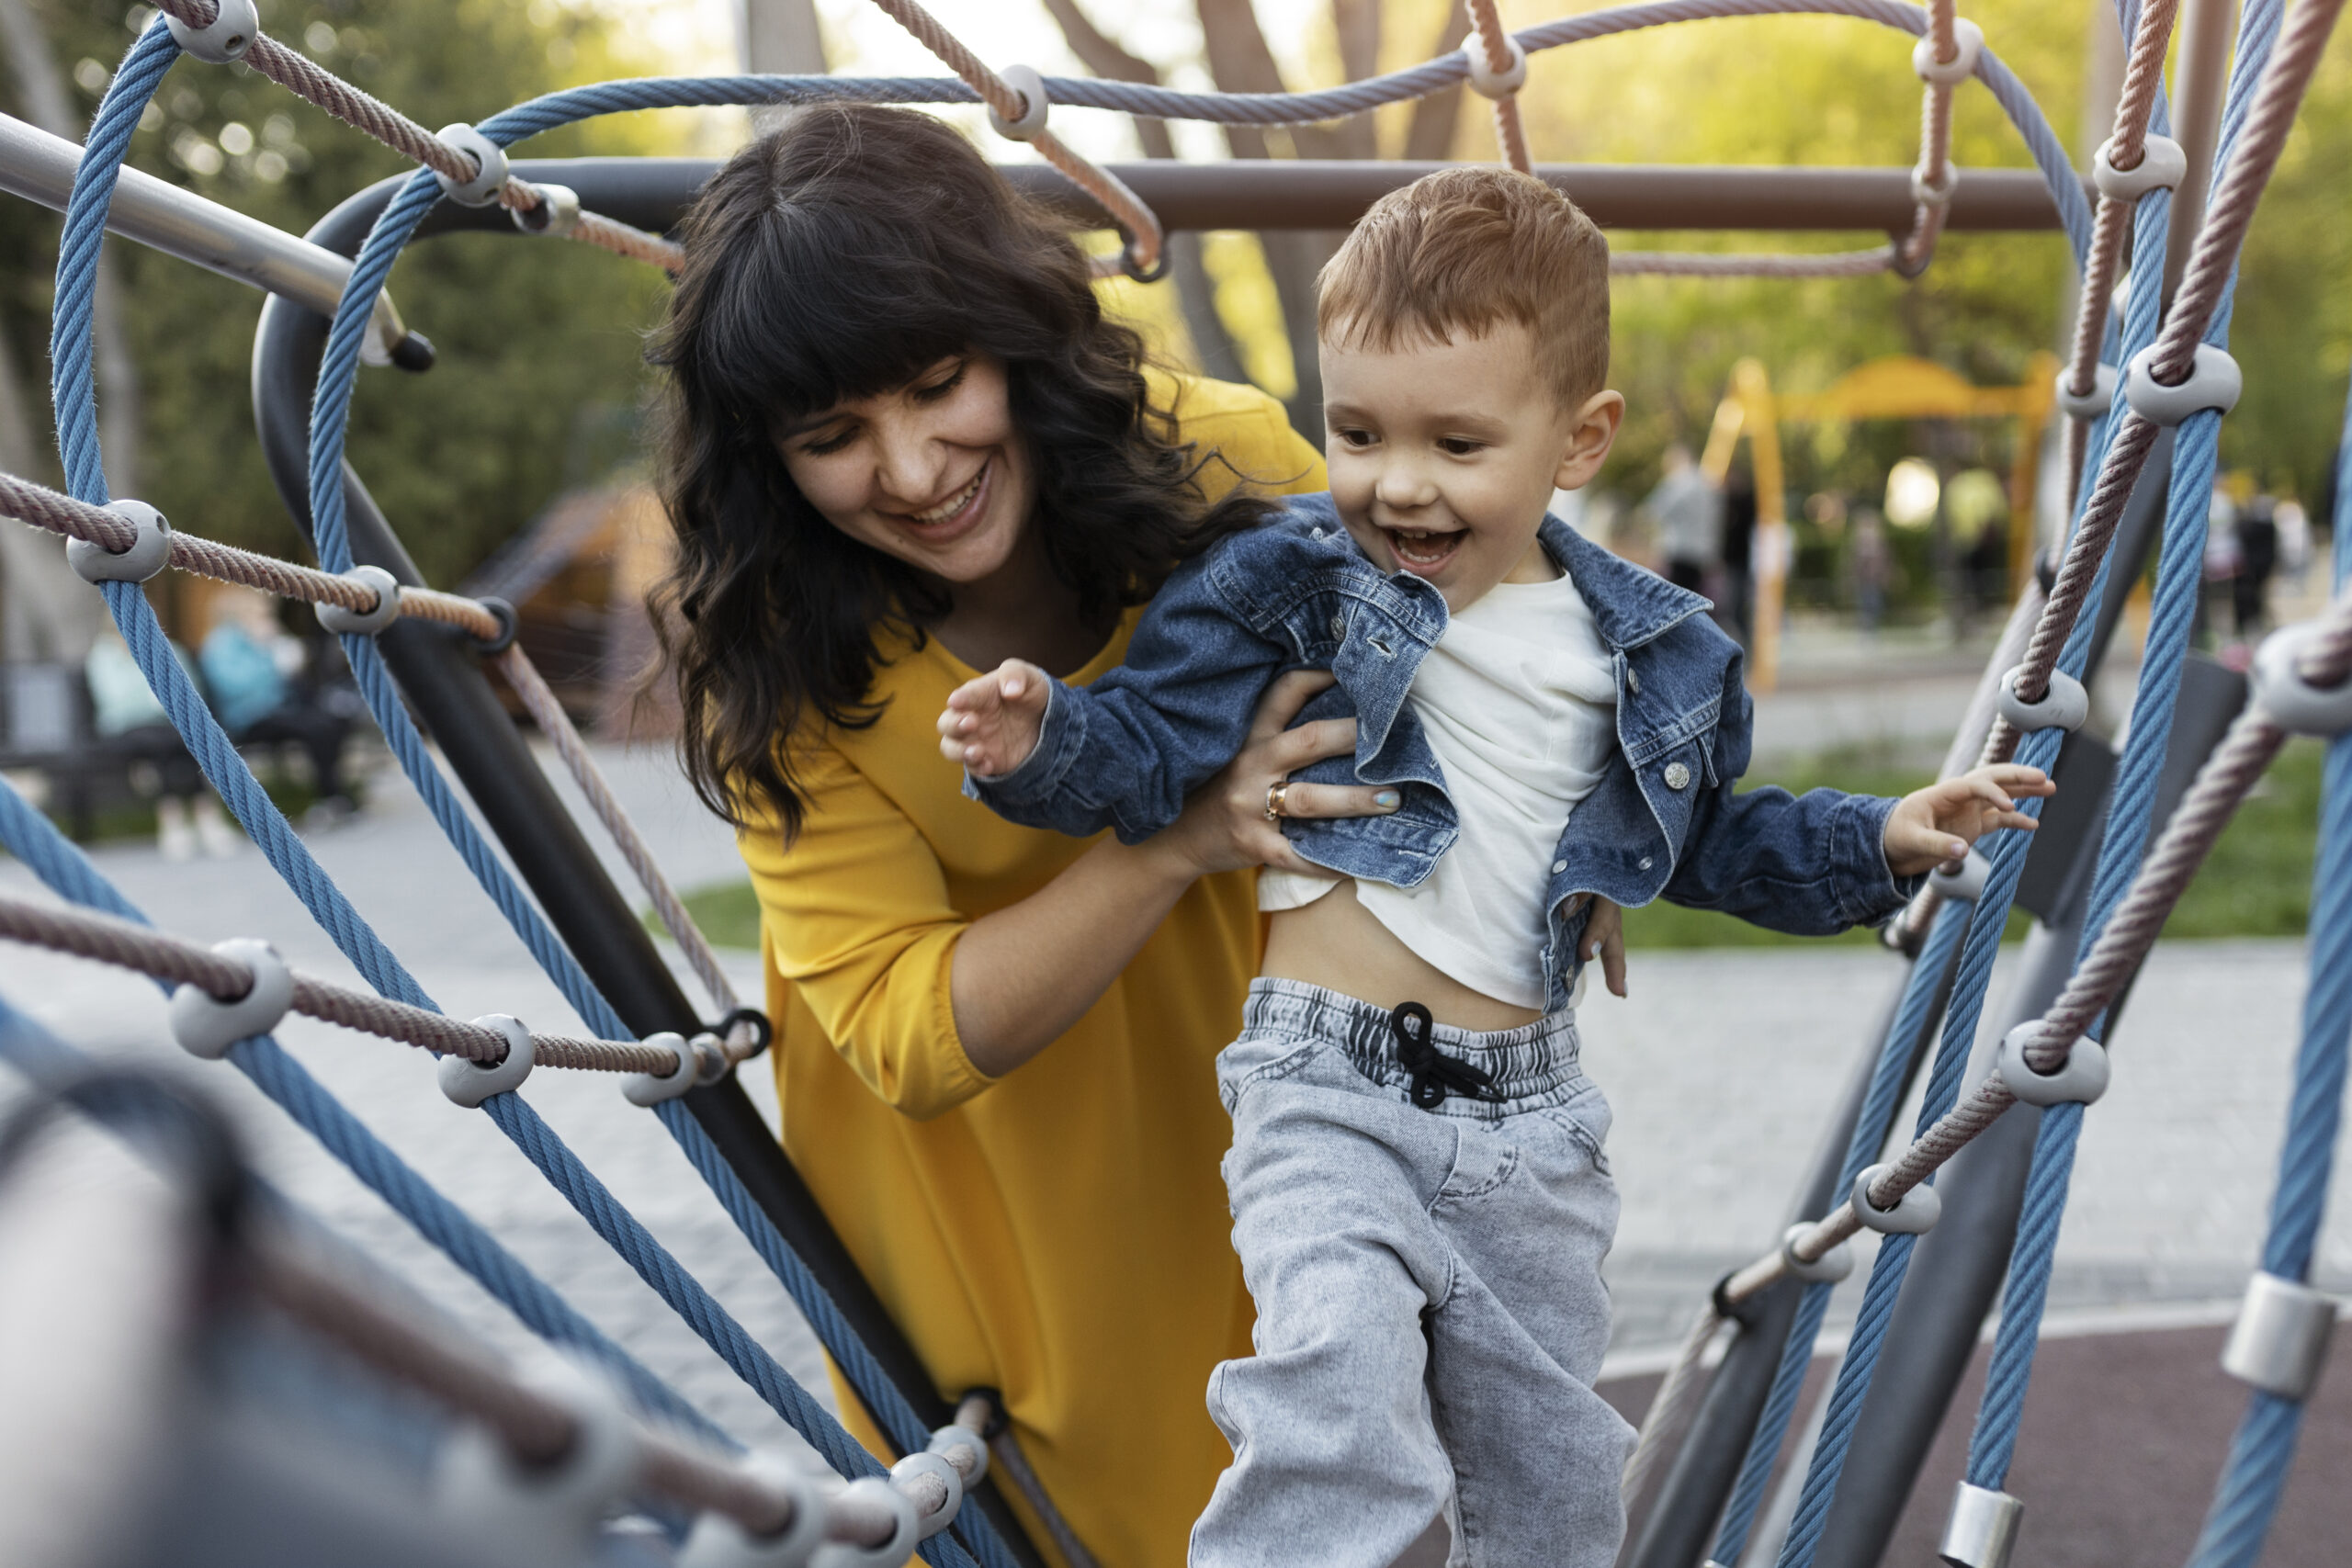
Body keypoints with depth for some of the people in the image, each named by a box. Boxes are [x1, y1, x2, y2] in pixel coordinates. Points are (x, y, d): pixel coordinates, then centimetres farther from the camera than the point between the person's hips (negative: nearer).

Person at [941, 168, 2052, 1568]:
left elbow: (1711, 836, 19)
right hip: (1332, 1091, -4)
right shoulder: (1288, 586, -5)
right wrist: (1042, 743, -27)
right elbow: (1149, 745, -8)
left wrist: (1880, 841, 9)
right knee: (1339, 1376, -29)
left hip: (1532, 1113, 4)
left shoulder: (1648, 655, 5)